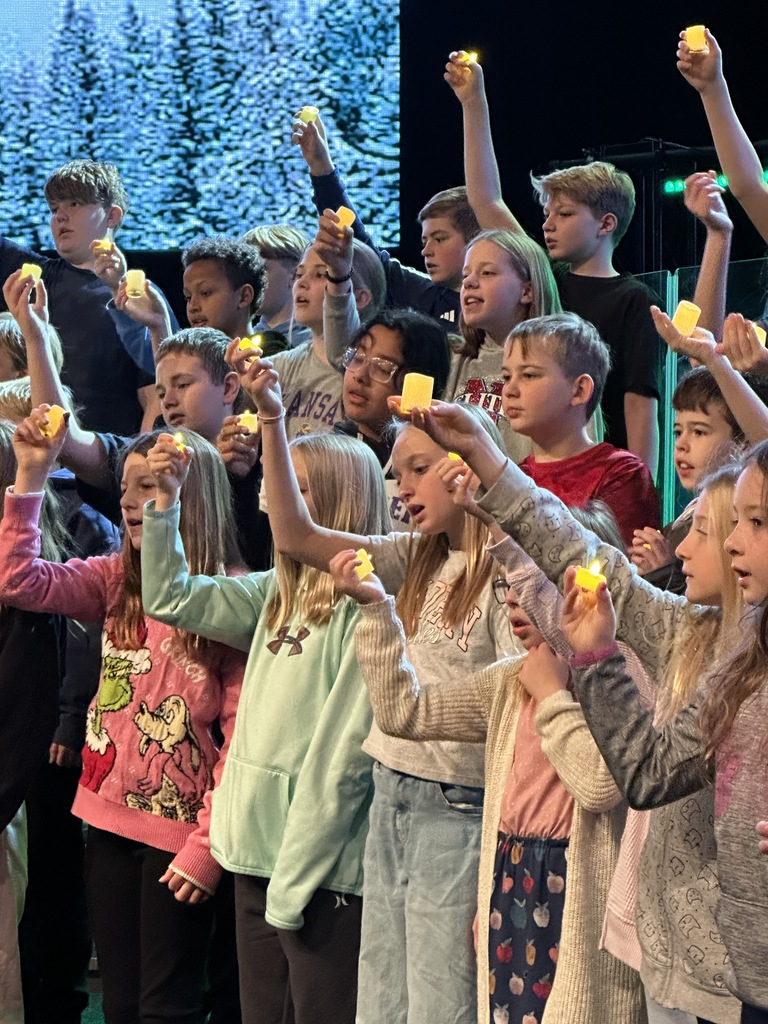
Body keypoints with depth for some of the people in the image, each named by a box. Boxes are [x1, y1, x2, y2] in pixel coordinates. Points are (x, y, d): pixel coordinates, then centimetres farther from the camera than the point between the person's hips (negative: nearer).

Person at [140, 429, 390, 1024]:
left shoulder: (363, 603, -13)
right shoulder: (278, 592, 11)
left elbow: (343, 757, -16)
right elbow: (171, 598, 20)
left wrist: (293, 881, -16)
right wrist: (165, 501, 10)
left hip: (323, 865, -8)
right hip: (258, 851, 8)